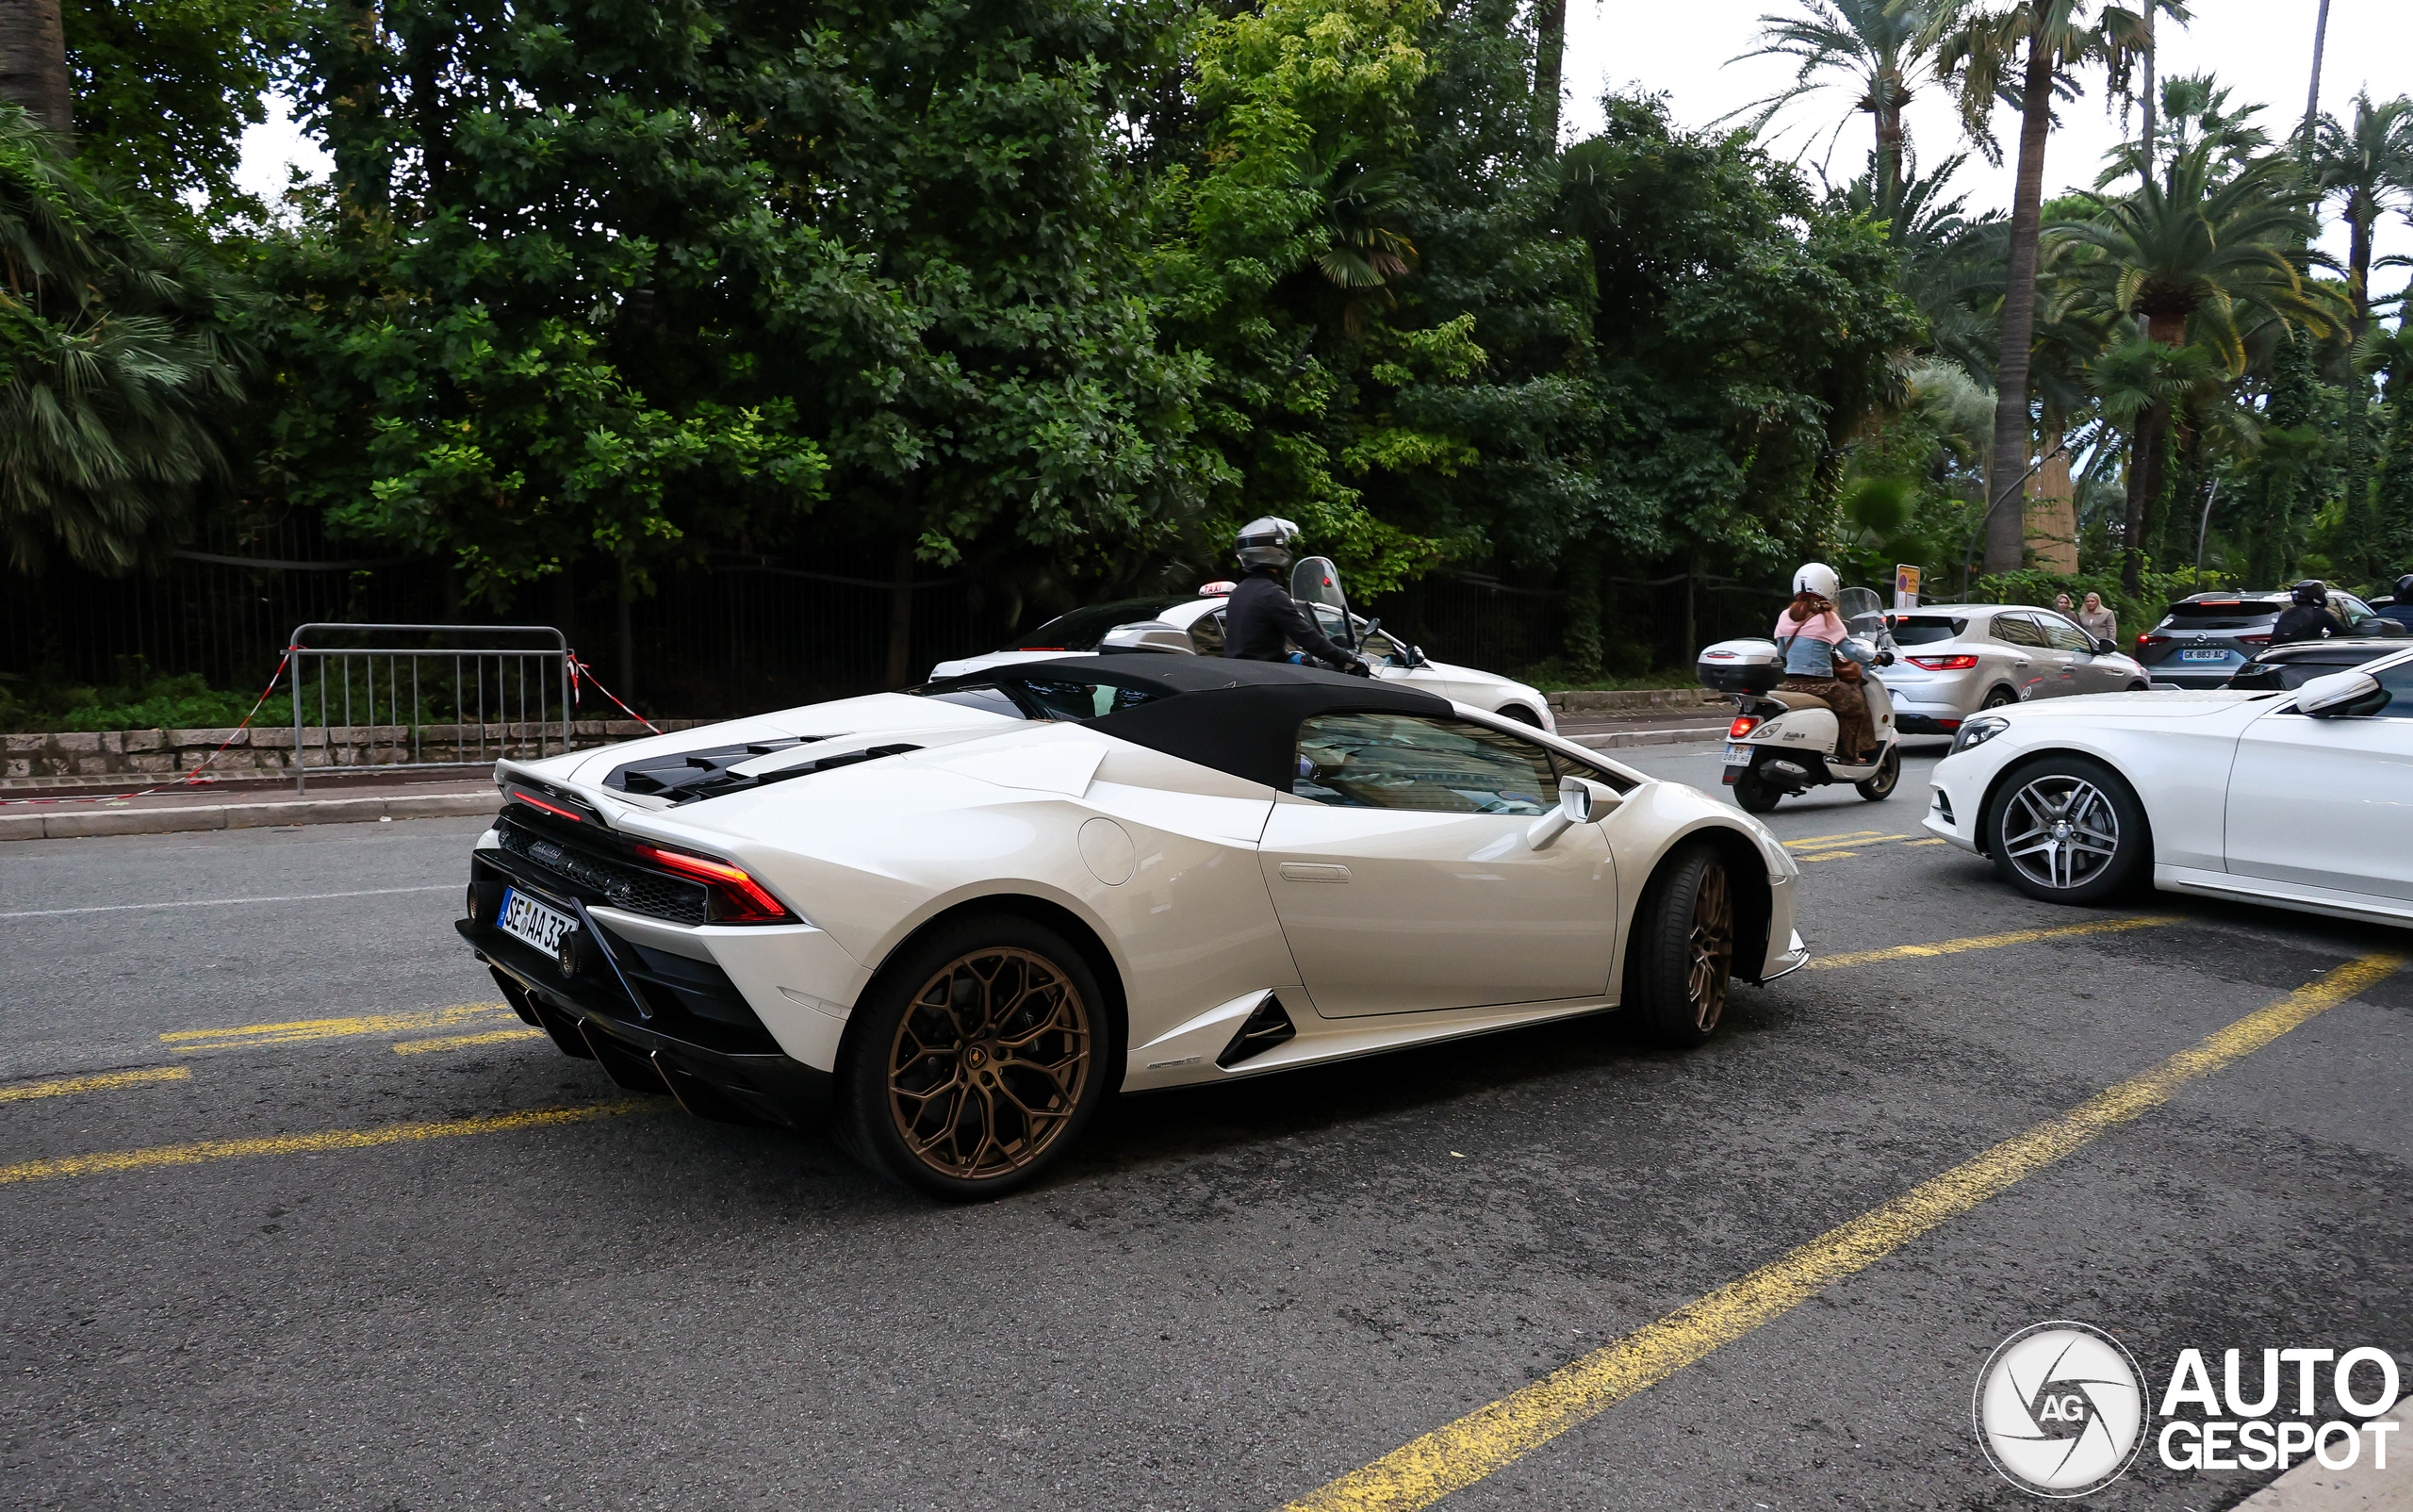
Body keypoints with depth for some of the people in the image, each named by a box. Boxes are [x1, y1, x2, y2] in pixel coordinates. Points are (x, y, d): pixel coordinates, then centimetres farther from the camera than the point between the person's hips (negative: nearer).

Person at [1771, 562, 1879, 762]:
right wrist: (1873, 659, 11)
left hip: (1790, 684, 6)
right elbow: (1850, 650, -6)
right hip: (1820, 685, -6)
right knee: (1856, 704, 15)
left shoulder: (1785, 616, 6)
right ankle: (1848, 754, 13)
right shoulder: (1827, 618, -9)